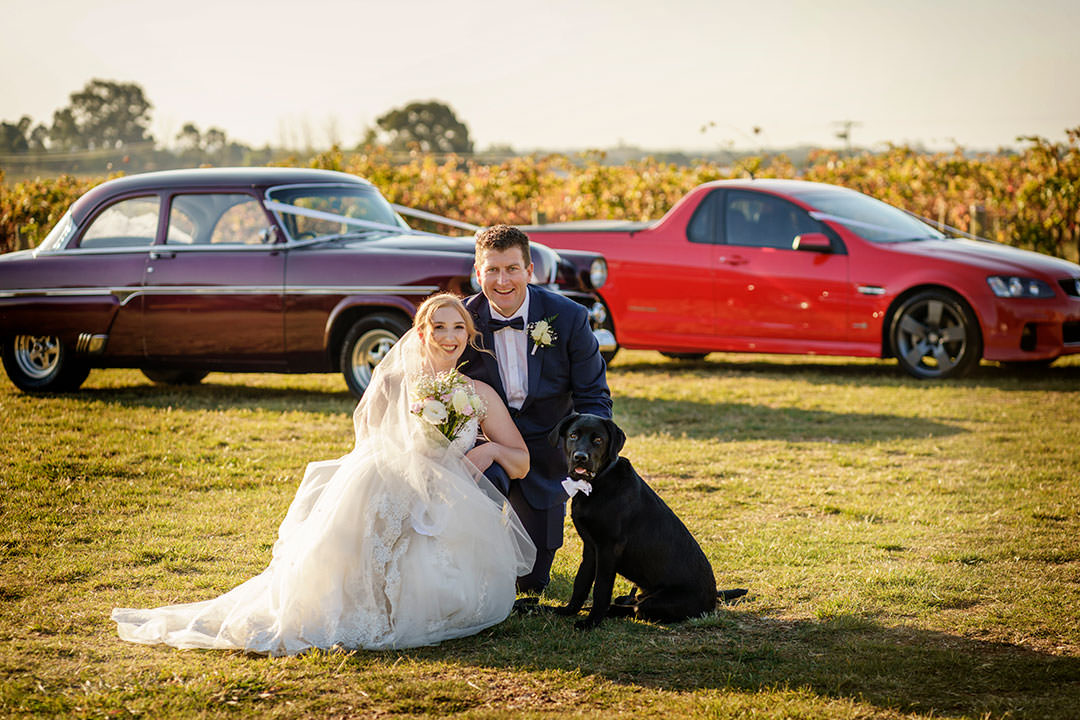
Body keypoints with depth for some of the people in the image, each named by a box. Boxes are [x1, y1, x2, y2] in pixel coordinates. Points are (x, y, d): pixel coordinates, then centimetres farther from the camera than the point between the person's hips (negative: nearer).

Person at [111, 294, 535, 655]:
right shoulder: (392, 385, 11)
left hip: (454, 513, 1)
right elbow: (371, 451, 7)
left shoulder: (480, 395, 15)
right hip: (395, 505, -1)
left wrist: (492, 449, -5)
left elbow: (521, 464, 17)